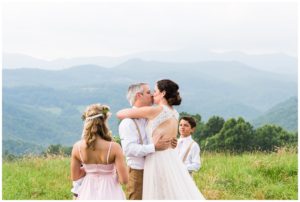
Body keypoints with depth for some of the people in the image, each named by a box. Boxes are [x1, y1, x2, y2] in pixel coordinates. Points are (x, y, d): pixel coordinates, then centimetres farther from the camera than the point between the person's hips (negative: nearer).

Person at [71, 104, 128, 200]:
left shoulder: (77, 147, -9)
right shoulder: (114, 147, -19)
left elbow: (74, 176, 3)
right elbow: (124, 179, -17)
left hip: (89, 193, 4)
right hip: (109, 194, -4)